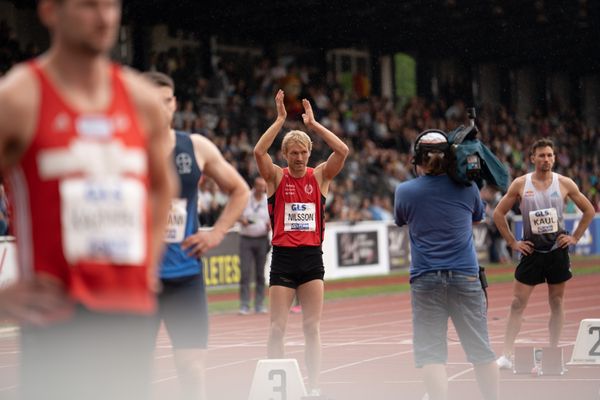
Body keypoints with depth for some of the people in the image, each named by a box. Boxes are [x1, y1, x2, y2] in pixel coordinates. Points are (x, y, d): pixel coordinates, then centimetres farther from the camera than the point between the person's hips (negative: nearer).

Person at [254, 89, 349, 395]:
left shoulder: (319, 177, 5)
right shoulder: (276, 177, 2)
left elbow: (342, 150, -9)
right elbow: (259, 151, -15)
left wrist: (312, 123, -8)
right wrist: (280, 119, -16)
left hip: (312, 257, 1)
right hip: (283, 258, -1)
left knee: (312, 327, 3)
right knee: (277, 328, -2)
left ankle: (314, 388, 7)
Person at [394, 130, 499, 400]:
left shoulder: (404, 192, -3)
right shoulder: (466, 188, 1)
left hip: (425, 279, -1)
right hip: (465, 276, 1)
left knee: (430, 352, -1)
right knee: (480, 348, 11)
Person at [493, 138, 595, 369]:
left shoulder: (564, 184, -2)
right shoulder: (521, 184, -3)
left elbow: (589, 211, 8)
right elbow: (498, 214, 3)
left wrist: (575, 237, 2)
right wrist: (512, 242, -1)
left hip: (557, 250, 1)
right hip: (532, 252, -1)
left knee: (556, 303, 6)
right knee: (517, 303, -5)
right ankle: (506, 356, -5)